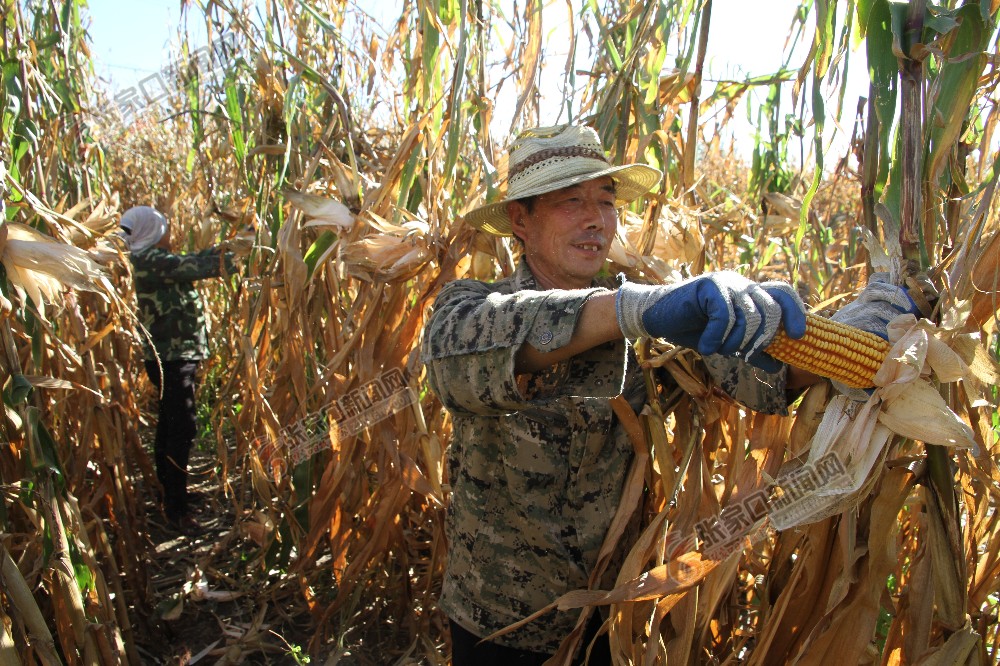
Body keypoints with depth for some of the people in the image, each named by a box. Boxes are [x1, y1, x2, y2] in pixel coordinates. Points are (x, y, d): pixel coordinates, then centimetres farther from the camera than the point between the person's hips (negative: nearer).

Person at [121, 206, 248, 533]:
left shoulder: (151, 258, 14)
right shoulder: (149, 259, -16)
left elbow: (191, 261, 14)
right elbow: (193, 267, -20)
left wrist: (226, 247, 9)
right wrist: (233, 256, -10)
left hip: (172, 354, 11)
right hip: (172, 356, -11)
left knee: (170, 426, 18)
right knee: (182, 428, -8)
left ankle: (170, 496, 32)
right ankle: (176, 508, 0)